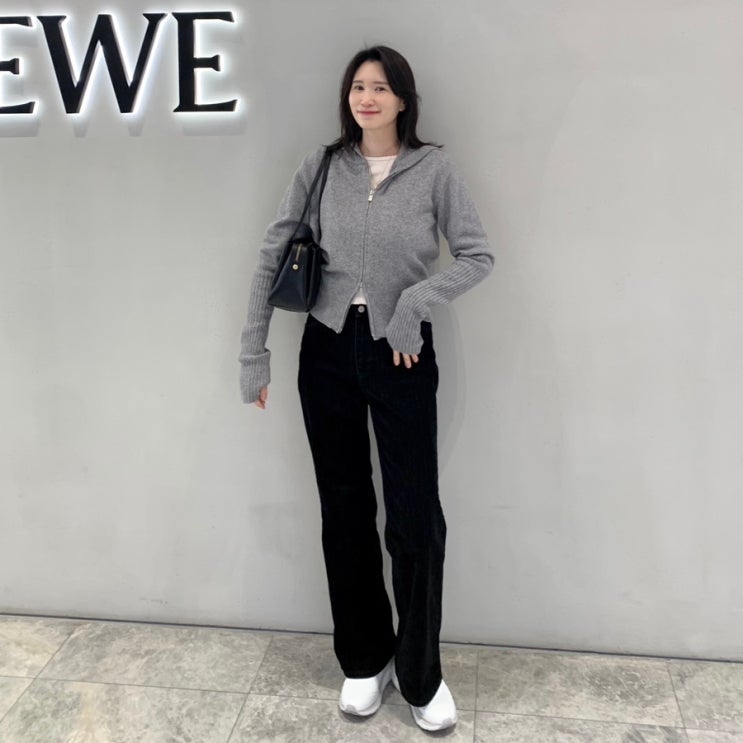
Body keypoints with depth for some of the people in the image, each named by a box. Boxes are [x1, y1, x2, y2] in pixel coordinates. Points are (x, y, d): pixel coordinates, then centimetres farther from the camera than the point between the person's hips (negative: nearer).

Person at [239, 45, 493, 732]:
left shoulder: (433, 169, -2)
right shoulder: (322, 166, 3)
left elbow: (478, 256, -2)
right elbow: (273, 256, 4)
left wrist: (417, 298, -17)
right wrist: (254, 351, 1)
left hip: (402, 355, -2)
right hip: (328, 348, 2)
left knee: (416, 518, -1)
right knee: (345, 512, 10)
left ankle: (421, 674, 21)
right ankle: (365, 660, 30)